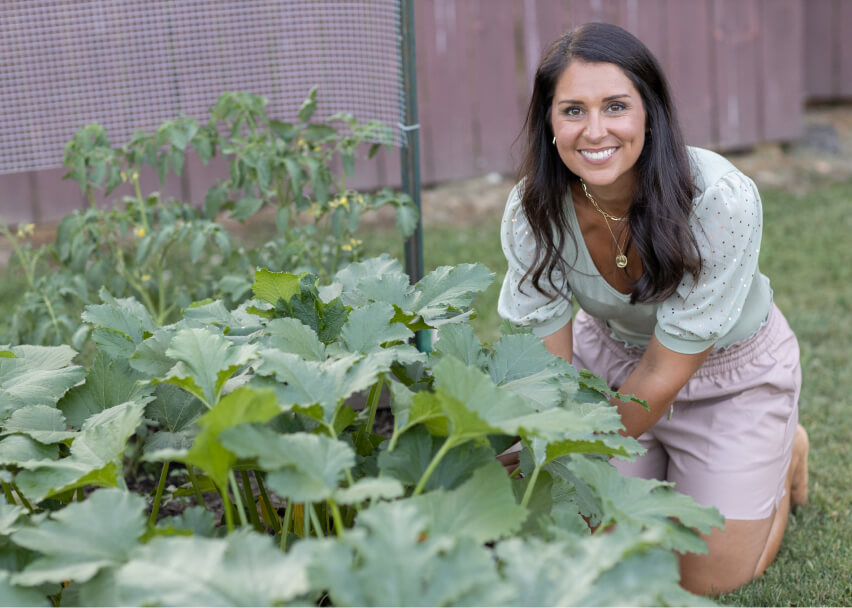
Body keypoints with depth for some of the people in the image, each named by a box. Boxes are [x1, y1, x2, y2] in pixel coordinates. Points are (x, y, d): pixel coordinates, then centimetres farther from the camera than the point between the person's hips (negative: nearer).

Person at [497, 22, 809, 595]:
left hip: (730, 370, -3)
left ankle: (784, 455, 27)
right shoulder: (532, 210, -24)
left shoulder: (721, 201, -35)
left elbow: (666, 372, -26)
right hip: (611, 356, 3)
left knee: (706, 576, 1)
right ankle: (662, 460, 29)